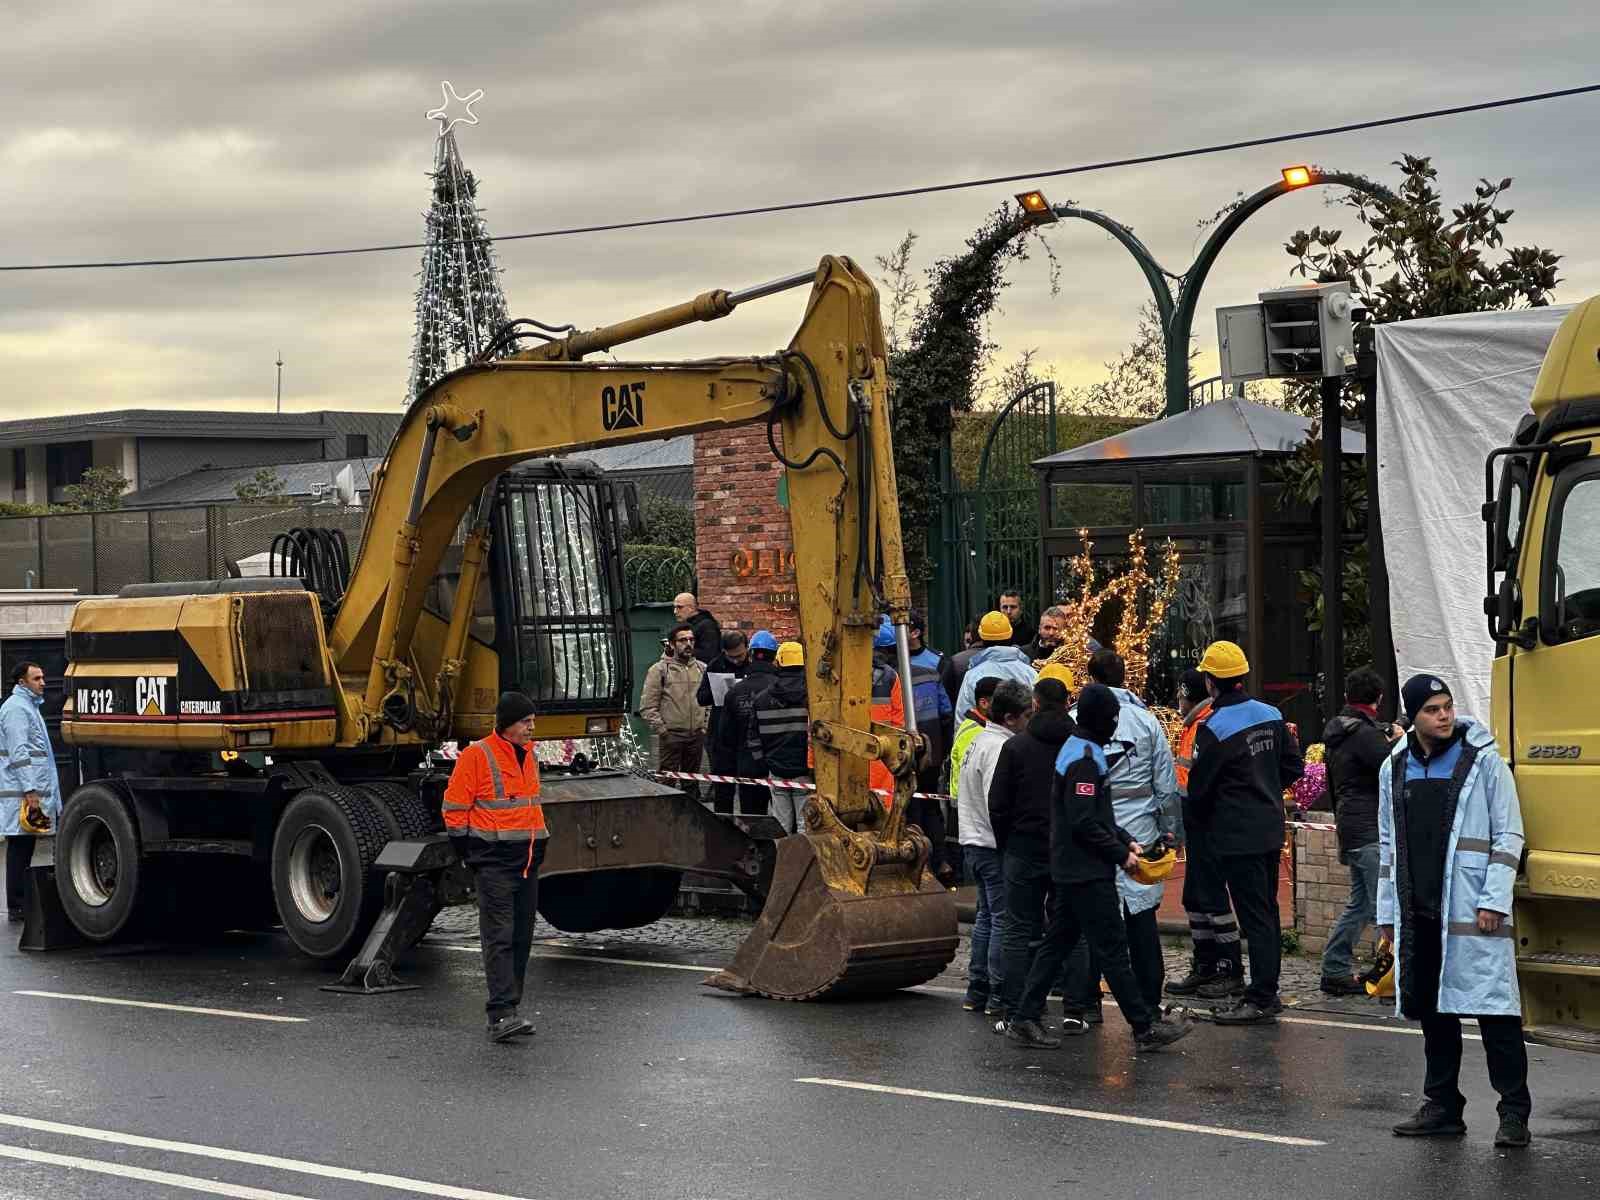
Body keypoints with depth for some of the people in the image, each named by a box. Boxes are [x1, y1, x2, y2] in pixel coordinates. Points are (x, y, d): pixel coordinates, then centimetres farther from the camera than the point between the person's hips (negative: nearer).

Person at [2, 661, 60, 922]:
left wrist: (40, 791, 25)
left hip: (32, 791, 10)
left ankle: (22, 904, 15)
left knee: (24, 849, 11)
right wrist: (30, 792, -23)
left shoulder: (29, 706, 21)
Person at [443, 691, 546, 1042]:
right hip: (494, 861, -8)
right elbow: (454, 809, -9)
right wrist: (473, 856, -7)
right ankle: (502, 1014, -20)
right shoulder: (477, 756, -11)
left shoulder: (529, 756, 13)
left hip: (528, 862, 8)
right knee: (499, 937, -13)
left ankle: (506, 1011, 16)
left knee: (522, 937, 9)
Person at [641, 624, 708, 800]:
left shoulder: (701, 669, 13)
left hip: (696, 736, 5)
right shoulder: (659, 670, -3)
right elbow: (647, 707, -5)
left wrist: (705, 726, 7)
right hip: (671, 736, -5)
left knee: (691, 784, 12)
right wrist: (661, 729, -11)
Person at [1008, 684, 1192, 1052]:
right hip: (1088, 873, -10)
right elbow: (1085, 823, -22)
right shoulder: (1085, 757, -17)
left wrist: (1126, 840, 11)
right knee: (1113, 949, -6)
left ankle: (1024, 1021, 12)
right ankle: (1146, 1027, -3)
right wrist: (1121, 854, -13)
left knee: (1057, 943, 11)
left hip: (1068, 870, 10)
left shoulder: (1075, 750, 15)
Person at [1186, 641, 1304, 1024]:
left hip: (1236, 834, -7)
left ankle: (1260, 1000, -4)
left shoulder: (1214, 728, -17)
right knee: (1267, 911, 15)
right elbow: (1294, 765, 12)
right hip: (1271, 829, 7)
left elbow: (1198, 788, -11)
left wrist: (1199, 821, 8)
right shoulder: (1270, 715, 4)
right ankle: (1267, 990, 22)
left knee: (1254, 916, -6)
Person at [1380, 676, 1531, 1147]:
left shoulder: (1484, 761, -2)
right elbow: (1389, 847, 18)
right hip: (1418, 914, 5)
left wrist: (1493, 900, -11)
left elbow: (1509, 836, -3)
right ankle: (1443, 1107, 19)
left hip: (1473, 912, -5)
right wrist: (1387, 912, 15)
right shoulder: (1395, 769, 12)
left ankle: (1514, 1113, -3)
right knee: (1432, 1012, 10)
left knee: (1494, 1010, -7)